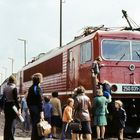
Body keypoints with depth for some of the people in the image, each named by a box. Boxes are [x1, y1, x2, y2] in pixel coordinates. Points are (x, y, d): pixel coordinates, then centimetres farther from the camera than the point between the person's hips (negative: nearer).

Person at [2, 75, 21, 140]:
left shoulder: (5, 88, 5)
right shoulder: (14, 88, -12)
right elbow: (15, 99, -16)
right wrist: (19, 108, -15)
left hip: (6, 106, 6)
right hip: (12, 106, -6)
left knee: (7, 122, 14)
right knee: (12, 123, 0)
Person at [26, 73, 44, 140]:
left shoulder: (30, 88, 10)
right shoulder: (38, 88, -14)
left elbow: (28, 99, 15)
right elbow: (40, 101, -19)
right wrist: (41, 111, -20)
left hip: (31, 108, 8)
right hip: (37, 108, -8)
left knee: (34, 125, 16)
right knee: (37, 125, -6)